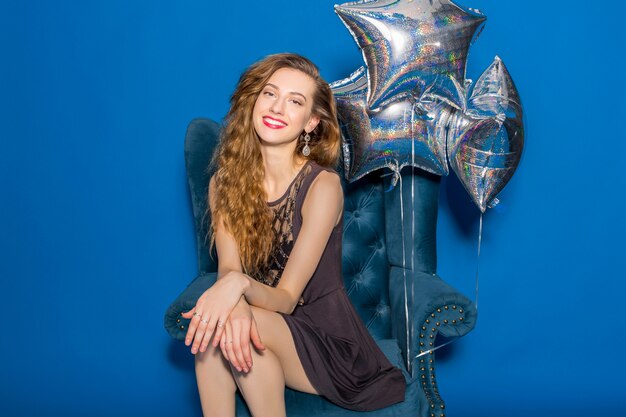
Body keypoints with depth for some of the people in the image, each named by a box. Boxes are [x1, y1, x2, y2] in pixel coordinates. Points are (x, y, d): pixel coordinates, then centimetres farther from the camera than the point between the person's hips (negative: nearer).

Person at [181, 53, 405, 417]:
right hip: (270, 334, 3)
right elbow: (228, 270, -14)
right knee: (222, 322, -30)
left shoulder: (323, 186, -15)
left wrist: (241, 284, -40)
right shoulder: (224, 182, -1)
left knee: (223, 332, -30)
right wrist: (235, 305, -38)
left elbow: (285, 299, -18)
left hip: (328, 343, -3)